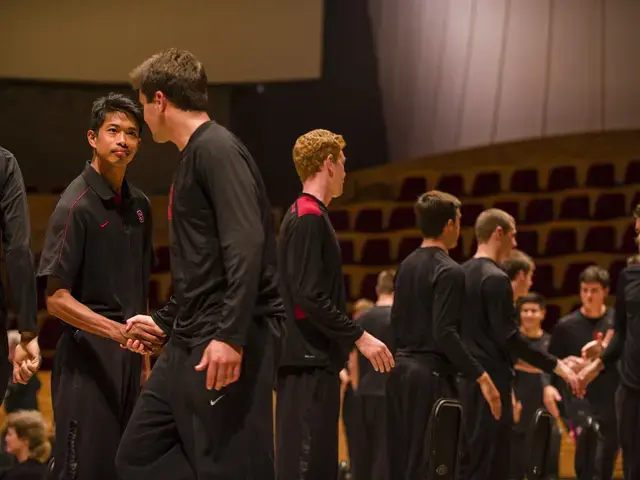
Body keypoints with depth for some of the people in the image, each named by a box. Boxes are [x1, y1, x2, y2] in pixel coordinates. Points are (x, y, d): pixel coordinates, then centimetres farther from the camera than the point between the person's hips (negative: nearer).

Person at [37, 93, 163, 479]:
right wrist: (118, 331, -24)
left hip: (127, 355, 7)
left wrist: (142, 357, 16)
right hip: (87, 356, -7)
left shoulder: (139, 205, 12)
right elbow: (57, 298, -14)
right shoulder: (76, 205, -10)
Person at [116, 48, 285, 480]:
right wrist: (163, 321, 33)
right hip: (189, 345, 10)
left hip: (228, 345, -10)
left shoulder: (217, 149, -10)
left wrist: (231, 335, -27)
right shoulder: (194, 157, 20)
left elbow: (247, 246, -21)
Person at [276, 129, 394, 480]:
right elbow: (311, 298, -19)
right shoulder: (310, 218, -12)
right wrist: (360, 337, -15)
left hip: (312, 361, 10)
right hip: (309, 362, -10)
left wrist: (335, 359, 21)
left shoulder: (301, 215, 19)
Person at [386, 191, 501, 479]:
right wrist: (481, 376, -21)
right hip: (431, 374, -8)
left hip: (401, 369, 8)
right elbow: (445, 334, -21)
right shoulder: (449, 272, -13)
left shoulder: (407, 265, 12)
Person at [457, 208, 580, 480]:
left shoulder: (461, 274, 13)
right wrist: (555, 365, -13)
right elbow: (509, 337, -18)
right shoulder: (495, 278, -13)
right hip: (490, 379, -9)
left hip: (464, 376, 9)